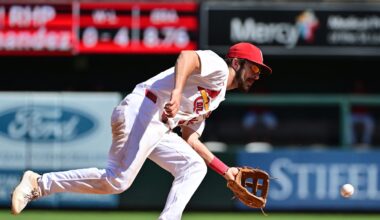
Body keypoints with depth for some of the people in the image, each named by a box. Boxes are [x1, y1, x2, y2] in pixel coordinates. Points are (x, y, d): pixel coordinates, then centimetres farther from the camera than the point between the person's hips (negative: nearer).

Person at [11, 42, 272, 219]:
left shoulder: (216, 97, 29)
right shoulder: (217, 66, 1)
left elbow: (190, 139, 29)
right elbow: (187, 56, -21)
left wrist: (225, 170, 27)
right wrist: (177, 92, -37)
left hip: (159, 130, 10)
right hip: (139, 113, -10)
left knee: (195, 166, 5)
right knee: (117, 180, -18)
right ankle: (39, 184, -10)